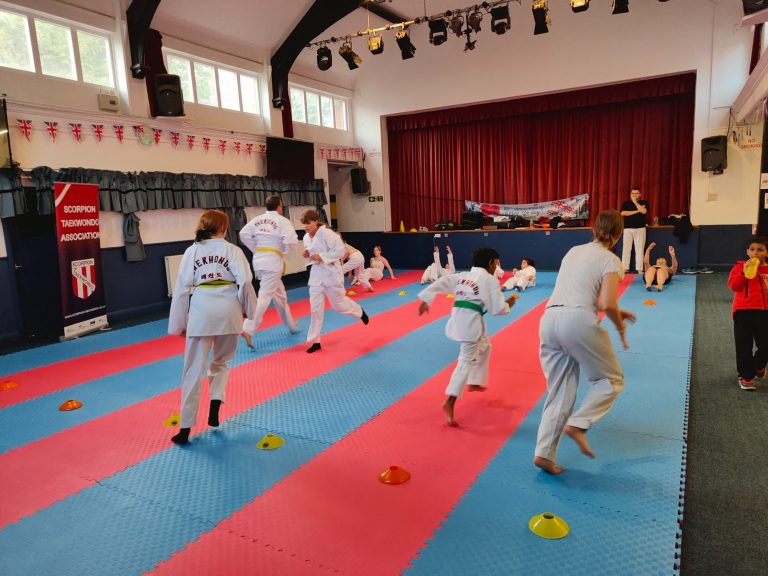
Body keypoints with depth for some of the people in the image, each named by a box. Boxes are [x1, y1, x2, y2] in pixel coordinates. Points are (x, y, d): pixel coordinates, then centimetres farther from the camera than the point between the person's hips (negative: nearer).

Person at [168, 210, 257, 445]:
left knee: (193, 370, 7)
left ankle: (186, 428, 11)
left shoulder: (192, 251, 9)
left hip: (201, 310, 0)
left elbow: (182, 288, 6)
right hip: (227, 309, 0)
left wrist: (179, 323, 12)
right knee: (222, 361, 24)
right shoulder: (232, 249, 6)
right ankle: (215, 403, 5)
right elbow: (245, 281, -5)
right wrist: (249, 309, 10)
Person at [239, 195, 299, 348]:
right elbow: (291, 240, -18)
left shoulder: (257, 219, 9)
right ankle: (248, 329, -20)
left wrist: (256, 250, 9)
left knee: (279, 294, 19)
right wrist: (284, 251, 0)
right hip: (273, 261, -7)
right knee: (265, 296, -9)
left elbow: (243, 234, 1)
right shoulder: (283, 221, -7)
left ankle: (291, 325, 33)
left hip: (259, 260, 7)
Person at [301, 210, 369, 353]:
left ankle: (360, 312, 42)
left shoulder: (327, 234, -18)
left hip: (331, 273, -6)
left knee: (338, 304, 8)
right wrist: (307, 255, -5)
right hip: (316, 273, 6)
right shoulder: (306, 237, 5)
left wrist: (321, 257, -23)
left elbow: (340, 251, -18)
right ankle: (315, 341, 12)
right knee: (315, 308, 4)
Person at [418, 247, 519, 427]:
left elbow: (441, 283, 10)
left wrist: (426, 300, 11)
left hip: (458, 318, 8)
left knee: (484, 347, 30)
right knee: (467, 361, -10)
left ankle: (474, 383, 38)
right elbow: (498, 308, -3)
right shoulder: (490, 279, 0)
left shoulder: (463, 275, 18)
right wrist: (509, 303, 17)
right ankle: (449, 402, -22)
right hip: (471, 320, -8)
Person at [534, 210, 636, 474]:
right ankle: (577, 424, -2)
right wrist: (620, 326, 11)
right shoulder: (611, 260, 2)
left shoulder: (574, 251, 21)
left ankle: (544, 453, 10)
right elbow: (608, 305, -9)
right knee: (611, 380, 15)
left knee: (559, 392, 14)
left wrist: (613, 311, 30)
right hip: (578, 322, -6)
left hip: (549, 320, 6)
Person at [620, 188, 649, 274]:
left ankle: (639, 269, -4)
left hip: (640, 228, -1)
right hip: (628, 228, 1)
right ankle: (625, 268, 0)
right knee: (626, 248, -2)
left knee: (639, 248, -4)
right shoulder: (626, 203, 11)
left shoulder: (643, 202, 7)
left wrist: (635, 201, -8)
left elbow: (643, 211, -13)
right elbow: (623, 213, -6)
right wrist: (637, 211, -8)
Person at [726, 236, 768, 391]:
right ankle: (745, 376, 15)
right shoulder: (740, 266, 1)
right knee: (744, 345, 2)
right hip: (743, 311, -2)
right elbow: (733, 285, -10)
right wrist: (744, 272, -19)